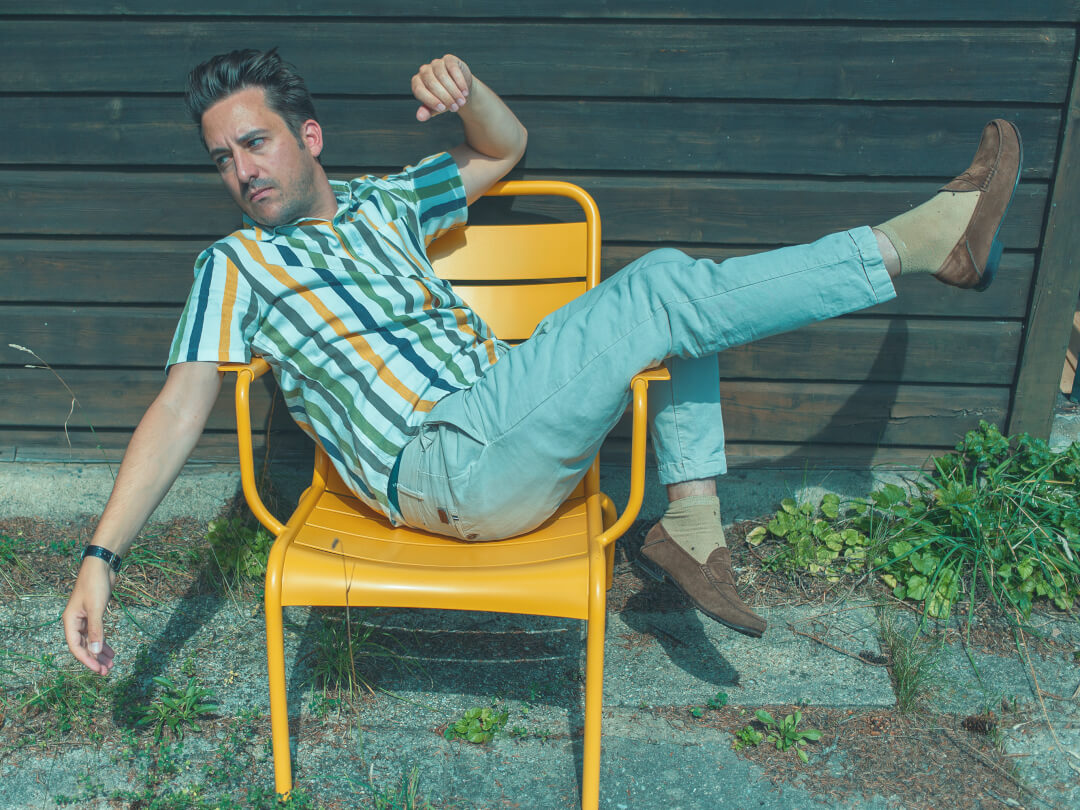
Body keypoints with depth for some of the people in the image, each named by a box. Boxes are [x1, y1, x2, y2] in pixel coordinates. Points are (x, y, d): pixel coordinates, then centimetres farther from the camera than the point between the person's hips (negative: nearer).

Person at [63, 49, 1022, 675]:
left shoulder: (383, 204, 22)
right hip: (440, 465, -7)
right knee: (664, 293, -19)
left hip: (510, 433, 7)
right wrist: (102, 556, -11)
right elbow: (181, 407, -2)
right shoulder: (238, 262, 6)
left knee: (675, 294, 4)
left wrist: (464, 86, 3)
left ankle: (691, 524, -4)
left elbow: (505, 149, 26)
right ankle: (925, 238, -10)